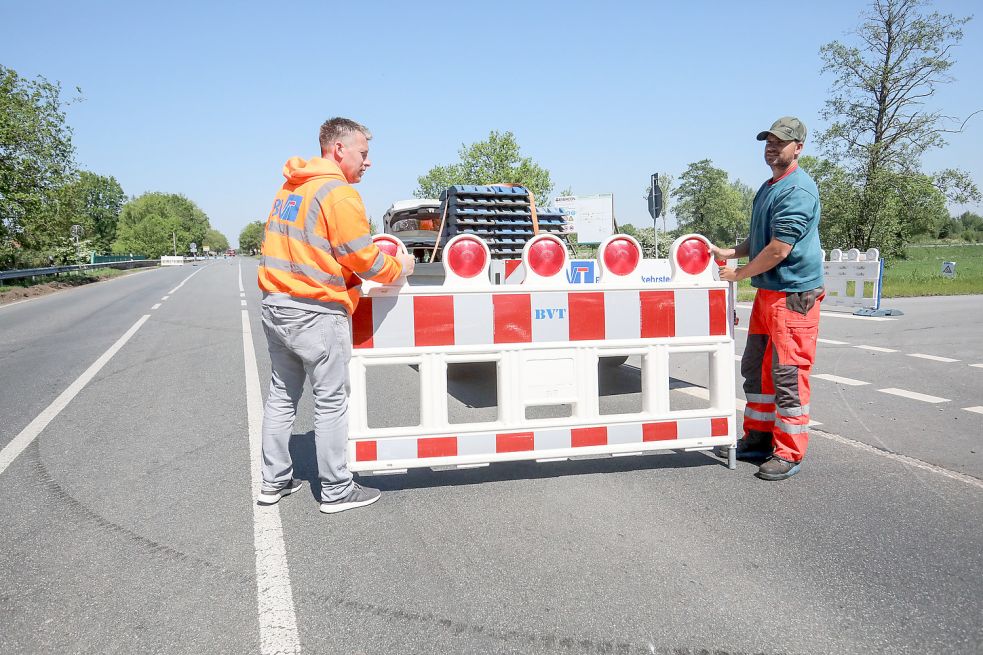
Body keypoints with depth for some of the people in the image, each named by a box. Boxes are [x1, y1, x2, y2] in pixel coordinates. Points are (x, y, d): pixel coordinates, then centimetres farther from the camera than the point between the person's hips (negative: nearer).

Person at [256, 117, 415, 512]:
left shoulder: (290, 188, 14)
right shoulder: (340, 193, -13)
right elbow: (364, 259, -13)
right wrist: (400, 267, 4)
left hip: (275, 304, 9)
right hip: (316, 313, -8)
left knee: (282, 395, 16)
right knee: (331, 402, 1)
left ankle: (274, 481, 25)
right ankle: (336, 491, 10)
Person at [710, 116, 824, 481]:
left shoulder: (798, 189, -15)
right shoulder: (768, 187, 17)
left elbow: (779, 249, -21)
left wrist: (739, 274, -10)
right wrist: (730, 253, 13)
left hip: (794, 295, -10)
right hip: (767, 292, 10)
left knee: (788, 375, -5)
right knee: (756, 369, 15)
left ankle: (789, 453, 5)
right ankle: (758, 439, 26)